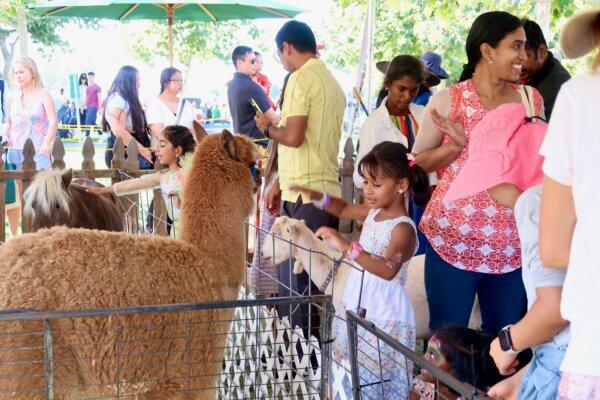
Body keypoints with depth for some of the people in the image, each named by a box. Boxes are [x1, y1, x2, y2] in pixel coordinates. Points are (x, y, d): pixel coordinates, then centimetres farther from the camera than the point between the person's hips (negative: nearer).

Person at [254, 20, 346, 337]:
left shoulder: (301, 78, -10)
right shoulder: (332, 83, 16)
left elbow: (293, 137, -20)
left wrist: (268, 127, 1)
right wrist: (280, 184, 22)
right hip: (328, 191, 9)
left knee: (293, 280, -2)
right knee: (318, 278, 13)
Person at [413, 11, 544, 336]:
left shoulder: (532, 100, 7)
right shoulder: (446, 101, -4)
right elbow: (416, 163, 1)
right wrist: (457, 144, -14)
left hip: (512, 246, 3)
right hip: (453, 241, -3)